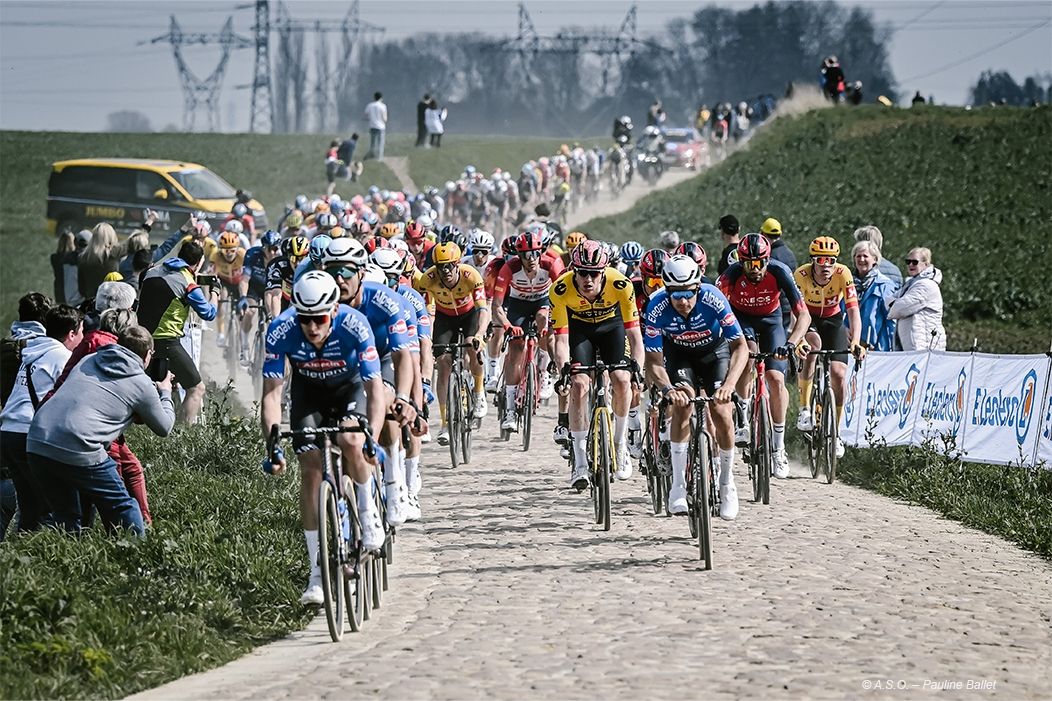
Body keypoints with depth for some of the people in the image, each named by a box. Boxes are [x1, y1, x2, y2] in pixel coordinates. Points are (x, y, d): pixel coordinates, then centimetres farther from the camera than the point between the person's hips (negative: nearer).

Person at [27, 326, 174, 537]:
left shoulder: (88, 361, 22)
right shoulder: (142, 385, 7)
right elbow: (164, 427, 21)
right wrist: (165, 394, 39)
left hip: (36, 443, 6)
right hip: (78, 450, -6)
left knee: (66, 518, 19)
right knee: (123, 510, 8)